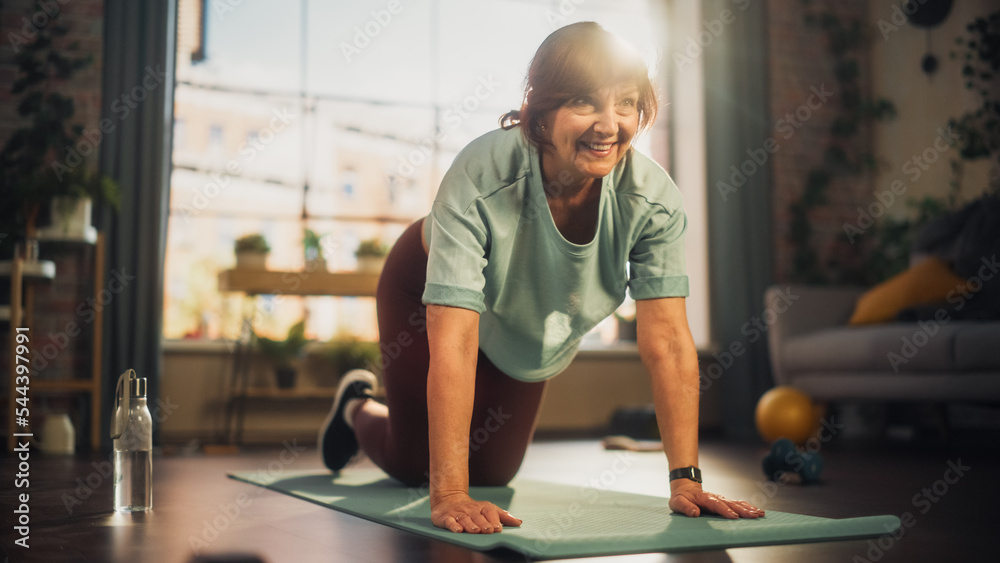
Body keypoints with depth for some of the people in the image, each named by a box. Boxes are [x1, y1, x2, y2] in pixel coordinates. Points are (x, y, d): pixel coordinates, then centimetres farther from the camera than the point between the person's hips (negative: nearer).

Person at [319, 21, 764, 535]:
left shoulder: (654, 198, -32)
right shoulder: (480, 176, -43)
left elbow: (667, 342, -30)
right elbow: (452, 344, -46)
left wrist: (685, 479, -35)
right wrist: (448, 495, -48)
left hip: (526, 334, 4)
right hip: (425, 291, -3)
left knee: (493, 472, 18)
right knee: (412, 464, 11)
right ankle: (357, 407, 46)